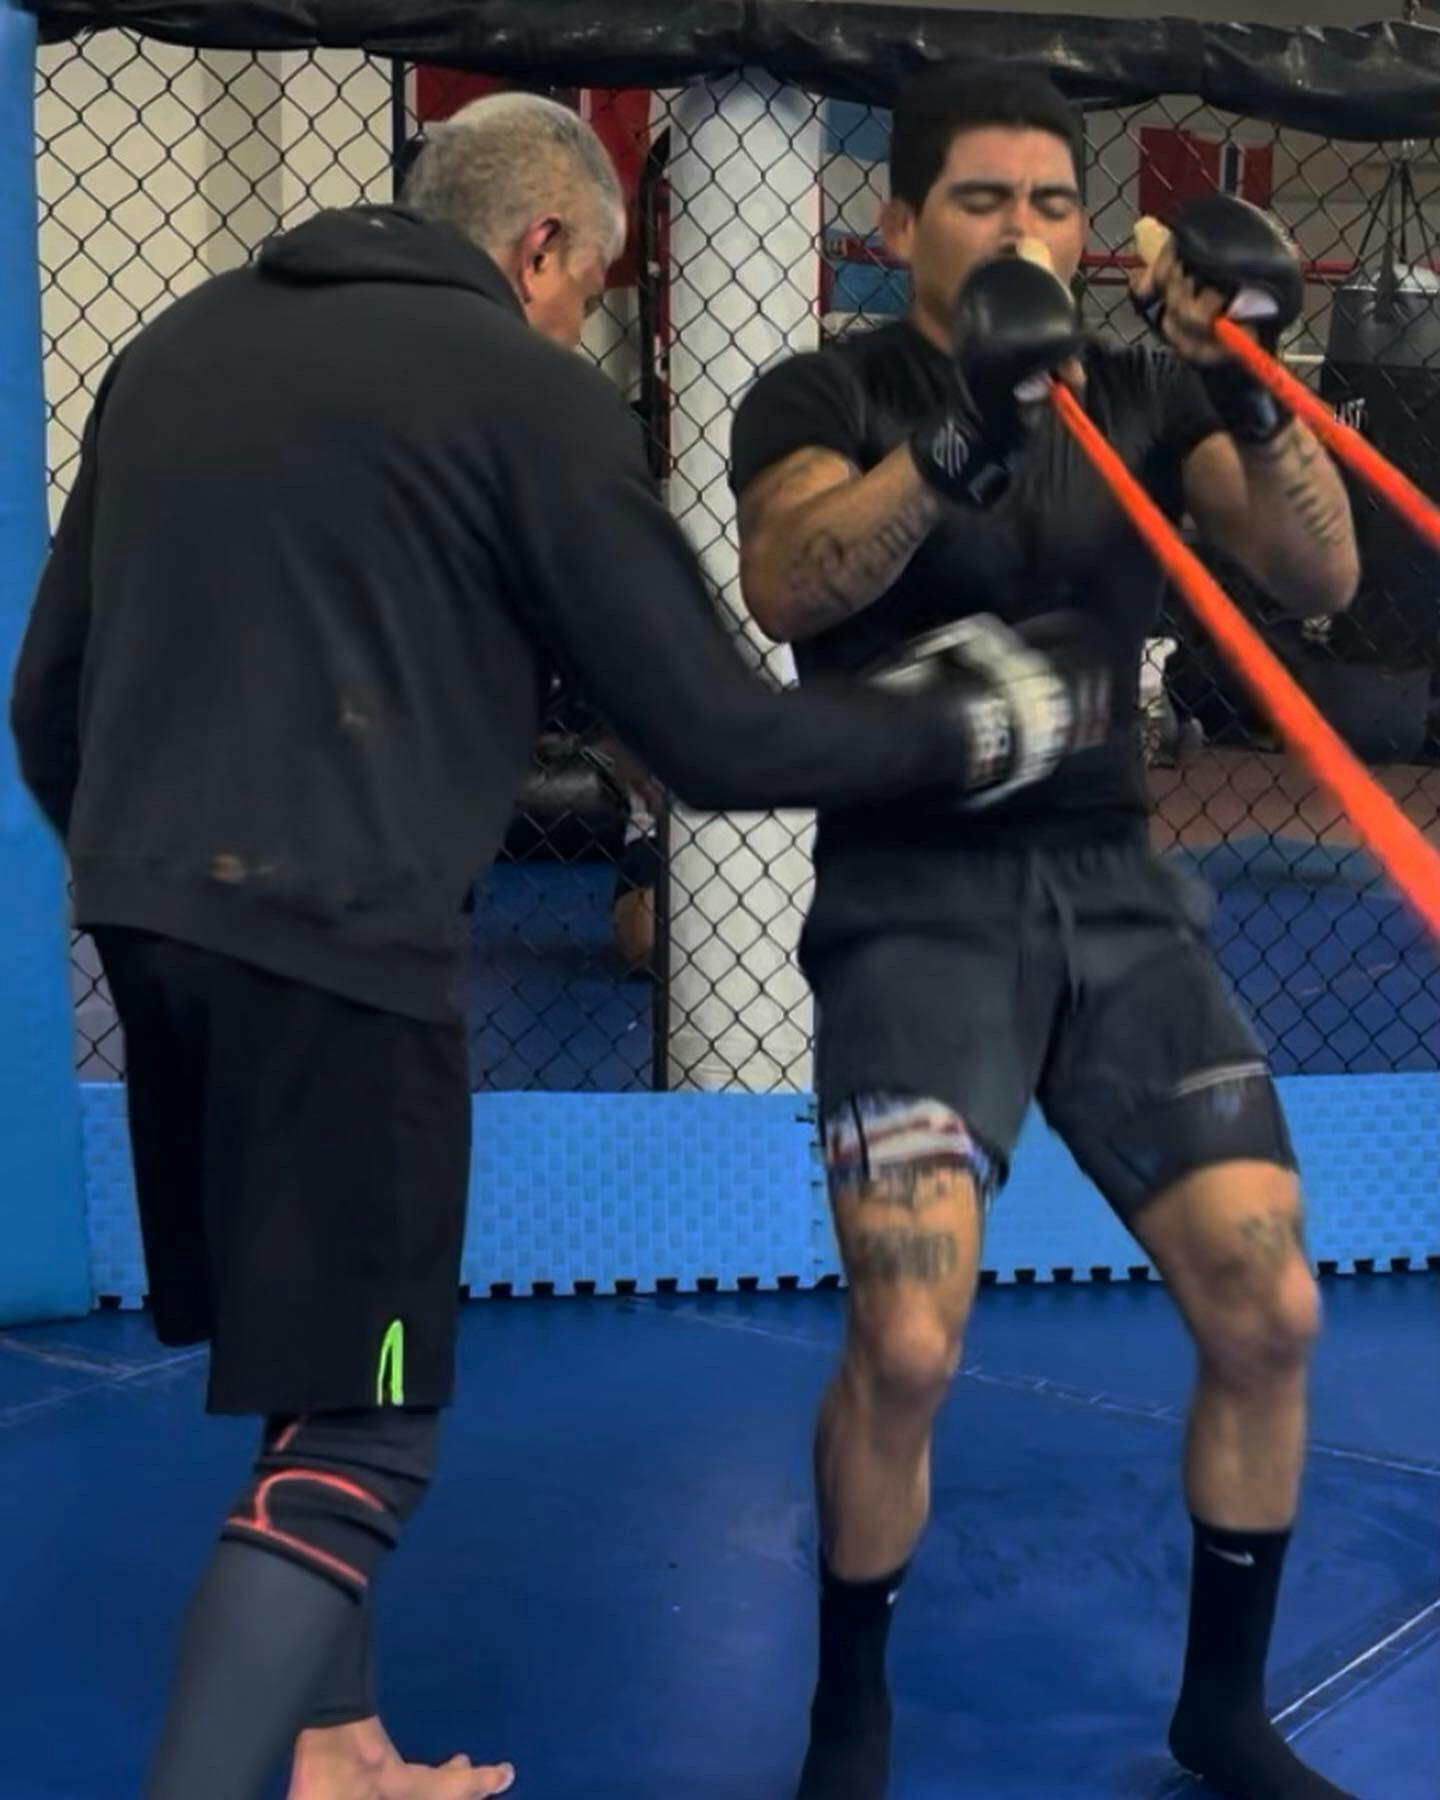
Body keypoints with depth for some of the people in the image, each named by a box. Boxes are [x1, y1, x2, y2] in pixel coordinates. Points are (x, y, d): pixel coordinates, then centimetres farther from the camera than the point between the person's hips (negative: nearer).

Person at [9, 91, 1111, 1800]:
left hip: (147, 923, 8)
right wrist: (967, 724, 8)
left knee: (307, 1368, 22)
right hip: (337, 939, -8)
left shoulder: (177, 344, 16)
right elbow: (717, 736, -5)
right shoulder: (531, 393, -3)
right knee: (354, 1435, 2)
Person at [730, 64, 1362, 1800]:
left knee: (1268, 1316, 0)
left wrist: (1251, 392, -21)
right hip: (915, 901, -4)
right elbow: (785, 588, -22)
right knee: (905, 1349, -17)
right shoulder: (825, 394, -1)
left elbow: (1319, 578, -4)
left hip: (1117, 894, 4)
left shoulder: (1140, 387, 9)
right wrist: (960, 430, -37)